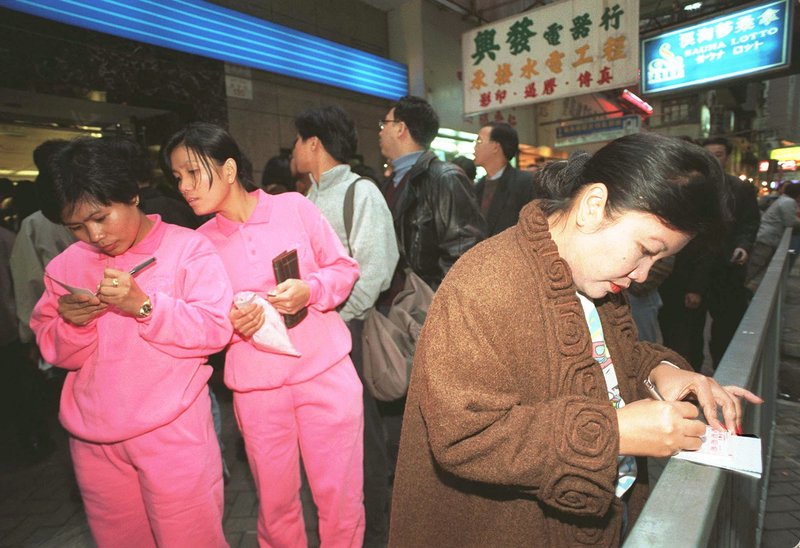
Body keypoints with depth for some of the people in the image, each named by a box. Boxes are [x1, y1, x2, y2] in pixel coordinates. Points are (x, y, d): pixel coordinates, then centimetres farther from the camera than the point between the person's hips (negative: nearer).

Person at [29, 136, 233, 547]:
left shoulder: (187, 247, -8)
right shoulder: (66, 266, 7)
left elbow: (216, 329, -14)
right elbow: (58, 353, 9)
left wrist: (144, 305, -25)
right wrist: (71, 325, -13)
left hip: (173, 432, -4)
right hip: (93, 440, 5)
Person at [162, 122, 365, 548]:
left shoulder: (294, 206, -2)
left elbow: (345, 268, 2)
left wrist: (310, 289, -17)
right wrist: (231, 322, -11)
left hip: (325, 371, -1)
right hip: (254, 387, 2)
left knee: (339, 496, 9)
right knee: (275, 501, 16)